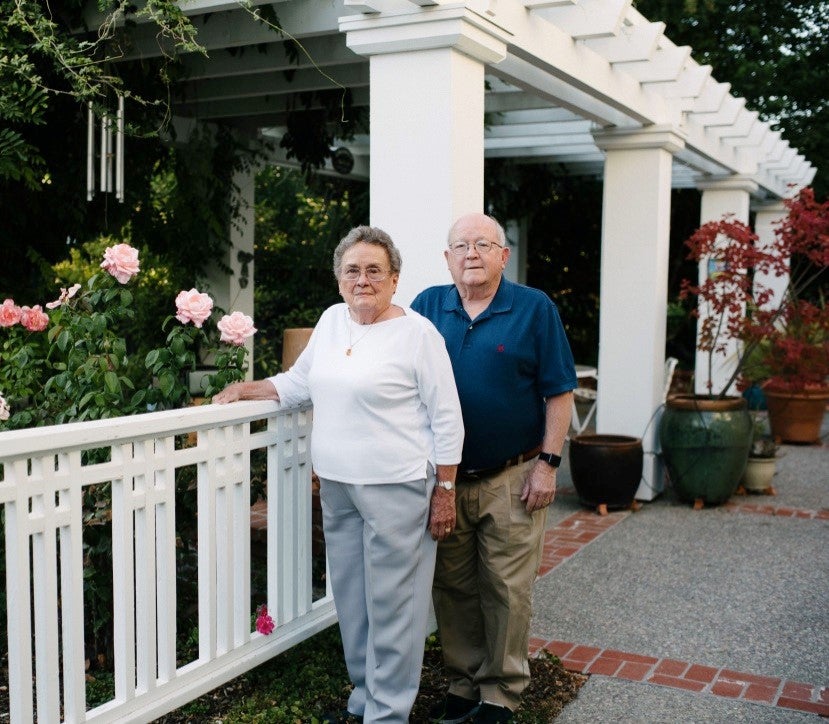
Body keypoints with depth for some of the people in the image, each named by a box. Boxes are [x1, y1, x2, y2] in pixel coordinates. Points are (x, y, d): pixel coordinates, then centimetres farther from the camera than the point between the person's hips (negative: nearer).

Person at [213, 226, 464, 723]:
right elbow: (298, 384, 22)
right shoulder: (332, 321, 10)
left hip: (396, 490, -6)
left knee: (391, 605, 0)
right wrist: (244, 390, 10)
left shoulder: (417, 333, -8)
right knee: (351, 599, 14)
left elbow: (447, 421, -8)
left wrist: (445, 492, -9)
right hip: (336, 486, 7)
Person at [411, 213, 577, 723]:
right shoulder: (428, 306, 4)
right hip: (444, 476, 3)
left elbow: (559, 393, -4)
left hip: (511, 479, -3)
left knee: (507, 591, 5)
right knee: (453, 588, 12)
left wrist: (548, 463, -8)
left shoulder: (535, 309, -4)